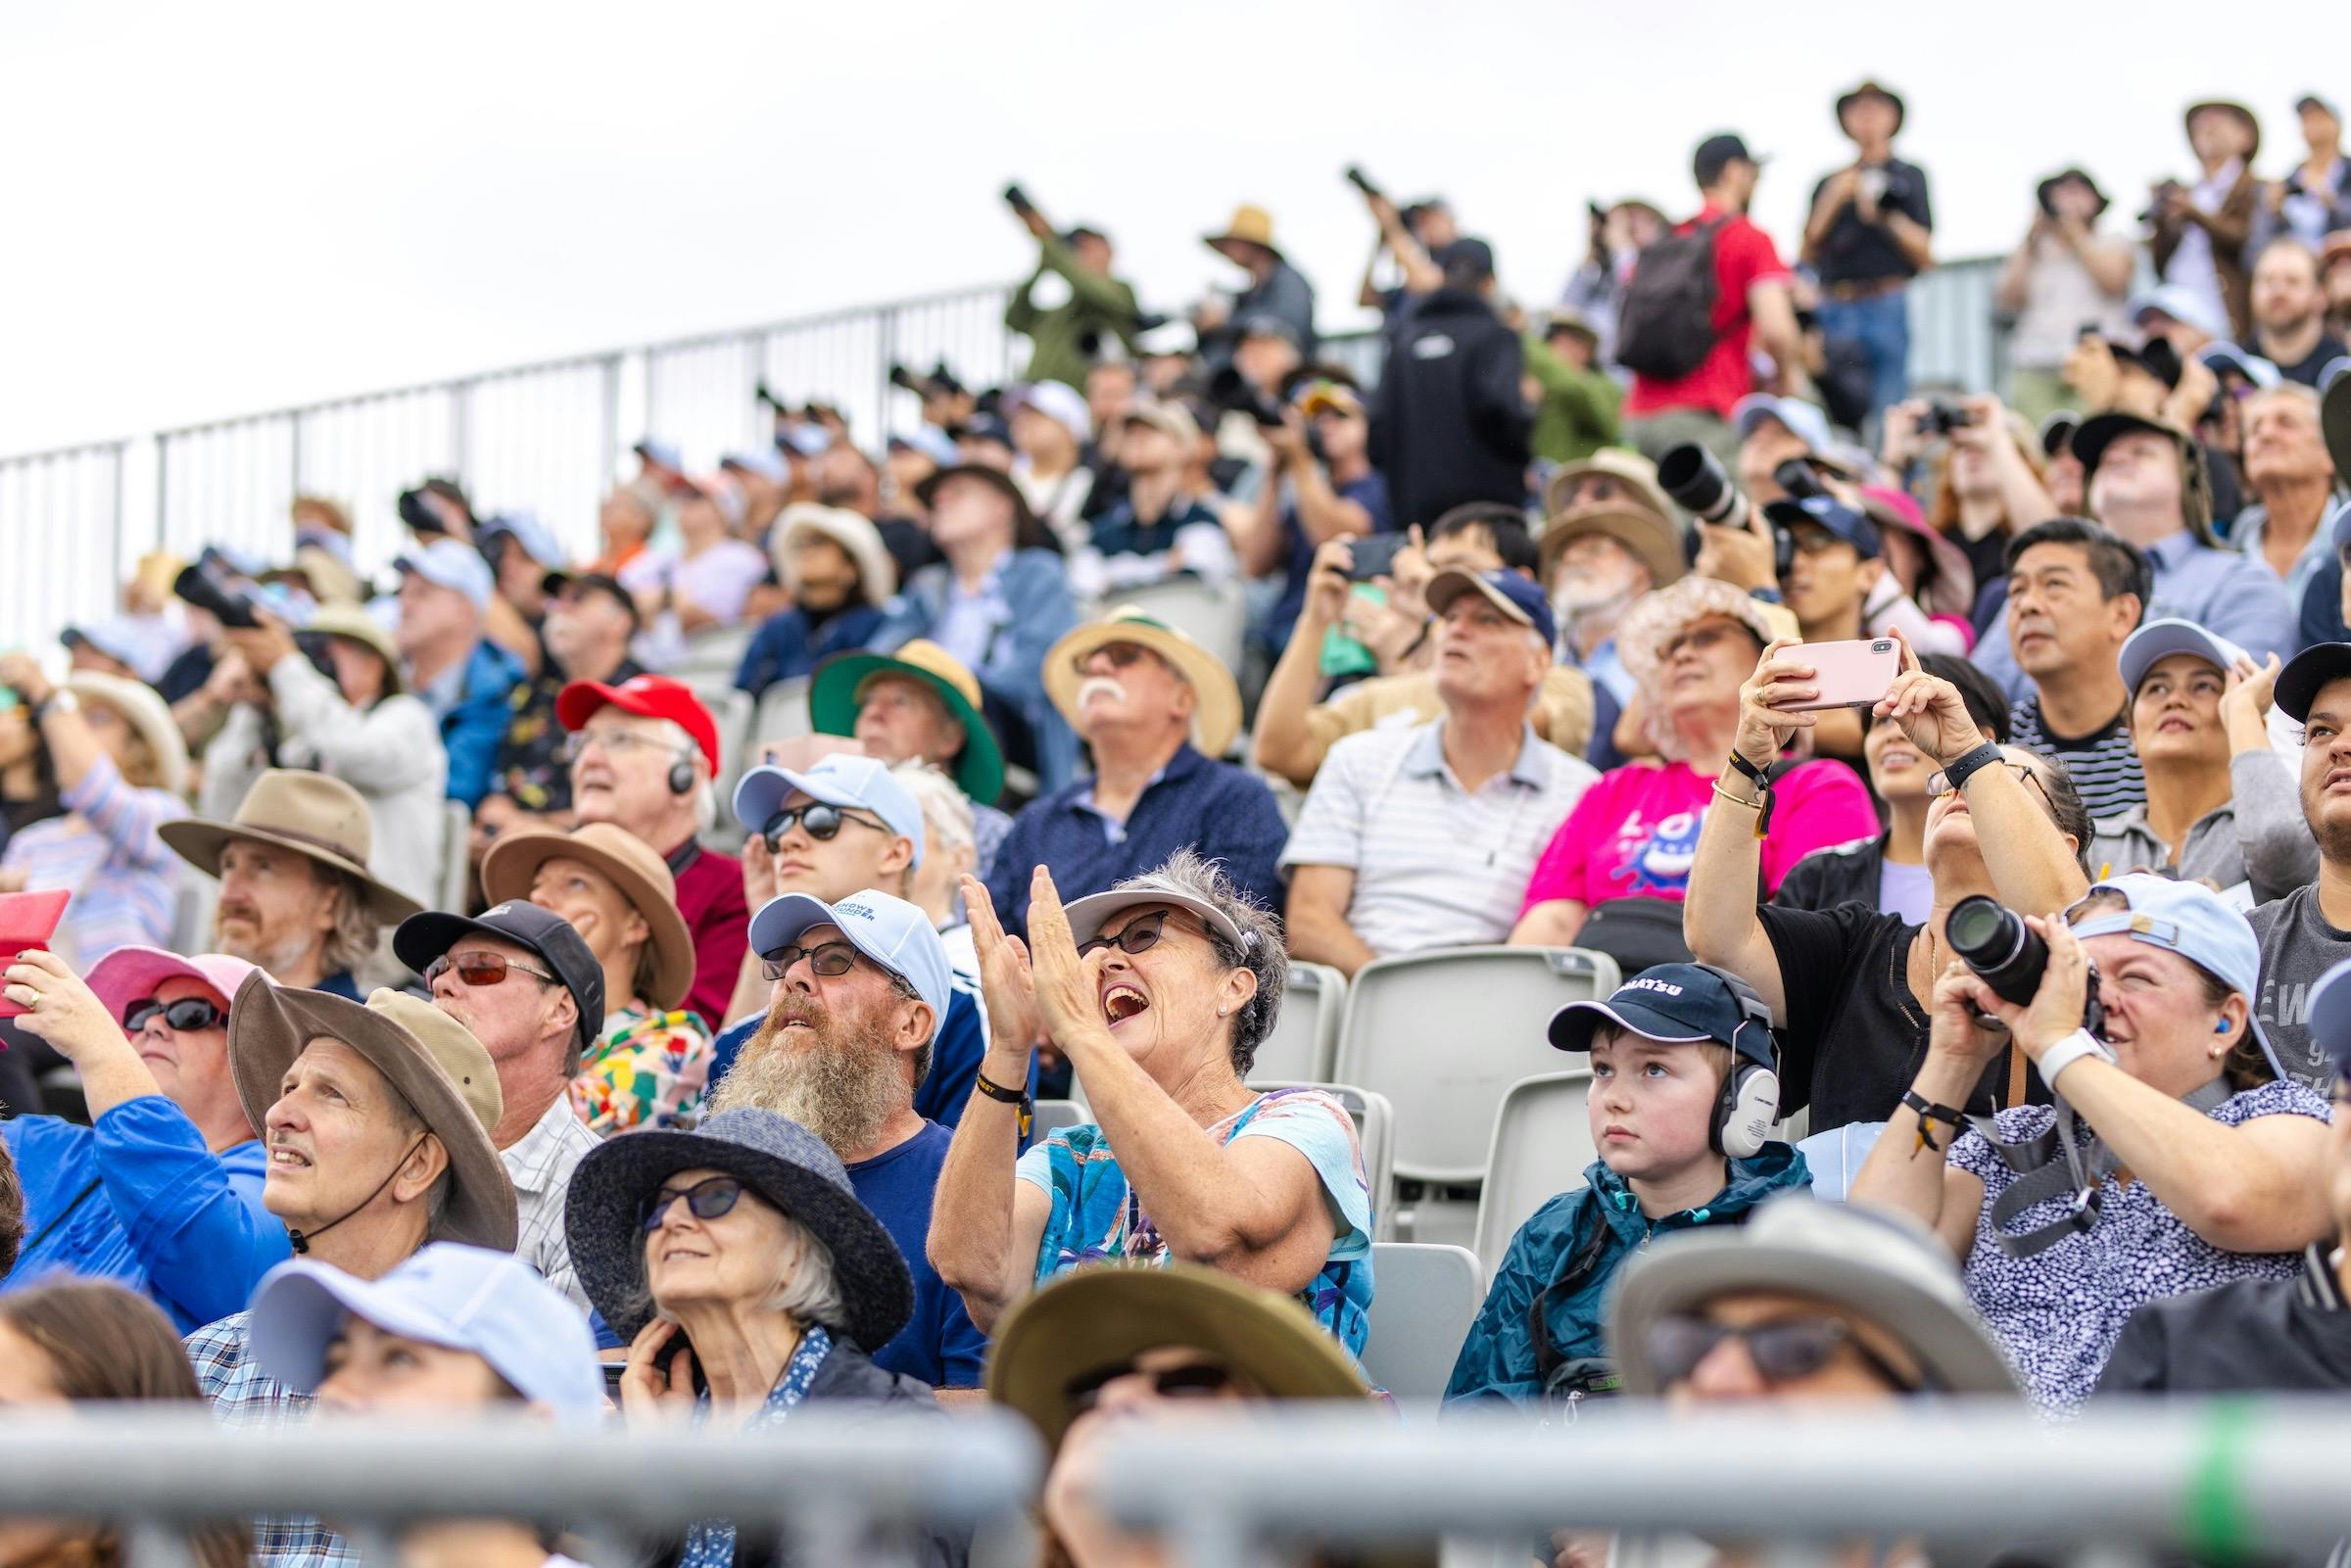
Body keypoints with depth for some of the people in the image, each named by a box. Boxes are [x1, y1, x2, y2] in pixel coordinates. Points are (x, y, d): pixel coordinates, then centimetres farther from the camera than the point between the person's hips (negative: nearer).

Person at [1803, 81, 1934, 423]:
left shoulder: (1908, 177, 11)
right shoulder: (1830, 183, 20)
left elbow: (1925, 256, 4)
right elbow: (1809, 253, 9)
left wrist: (1887, 217, -10)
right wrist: (1832, 200, -2)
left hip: (1885, 304, -3)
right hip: (1834, 309, 3)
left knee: (1887, 405, -10)